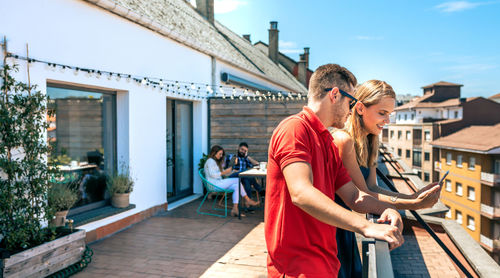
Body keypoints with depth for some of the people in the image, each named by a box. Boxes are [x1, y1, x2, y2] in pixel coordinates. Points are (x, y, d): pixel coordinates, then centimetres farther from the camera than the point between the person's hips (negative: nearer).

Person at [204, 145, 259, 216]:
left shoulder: (216, 162, 25)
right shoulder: (210, 161, -6)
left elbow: (224, 173, 24)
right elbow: (212, 174, -18)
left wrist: (232, 170, 10)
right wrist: (224, 172, -18)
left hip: (218, 183, 10)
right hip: (214, 184, -10)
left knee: (236, 186, -13)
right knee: (237, 180, -17)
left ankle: (235, 209, -21)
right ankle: (247, 200, -13)